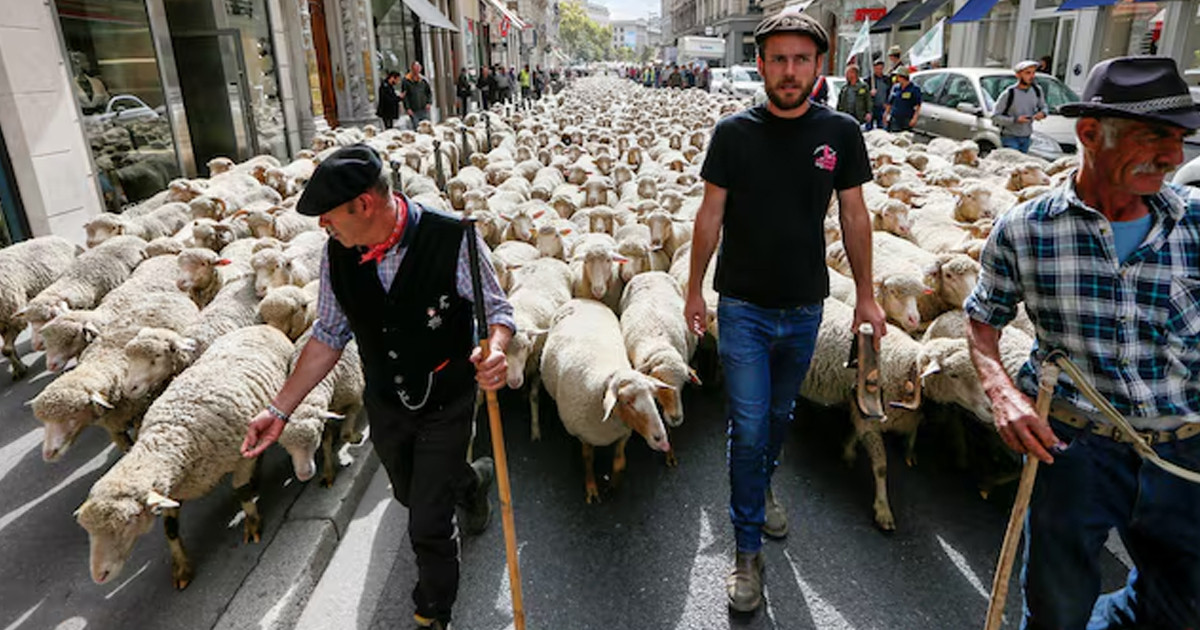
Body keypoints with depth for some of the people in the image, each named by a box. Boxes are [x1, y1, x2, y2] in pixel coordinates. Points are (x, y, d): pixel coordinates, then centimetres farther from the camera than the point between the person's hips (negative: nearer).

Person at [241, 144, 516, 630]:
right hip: (385, 405, 5)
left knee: (428, 525, 1)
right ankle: (470, 480, 63)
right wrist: (279, 409, -2)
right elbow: (330, 335, -1)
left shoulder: (451, 239, -28)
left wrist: (495, 351, -39)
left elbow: (497, 309, -16)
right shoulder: (337, 253, -14)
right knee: (410, 494, 27)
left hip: (446, 406, -5)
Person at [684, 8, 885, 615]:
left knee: (780, 414, 20)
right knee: (748, 427, -1)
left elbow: (854, 216, 4)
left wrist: (866, 293, 6)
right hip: (743, 307, -2)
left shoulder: (841, 133, -3)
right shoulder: (733, 132, -7)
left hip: (804, 307, 2)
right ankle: (748, 548, 15)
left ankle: (760, 486, 49)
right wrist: (694, 289, 1)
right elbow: (711, 214, -2)